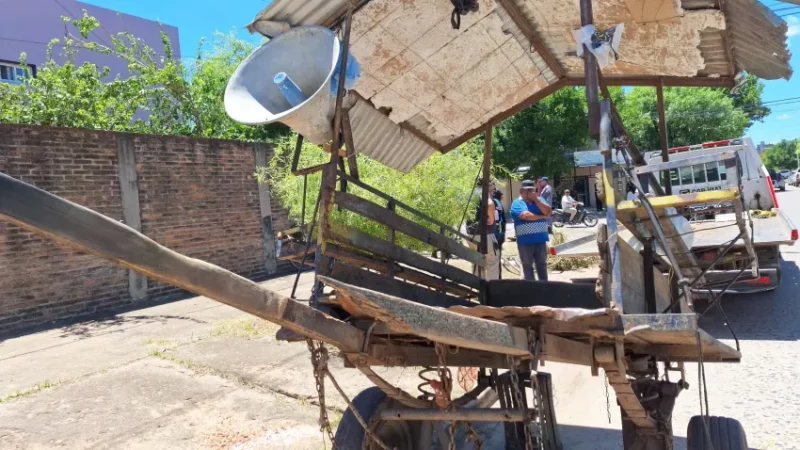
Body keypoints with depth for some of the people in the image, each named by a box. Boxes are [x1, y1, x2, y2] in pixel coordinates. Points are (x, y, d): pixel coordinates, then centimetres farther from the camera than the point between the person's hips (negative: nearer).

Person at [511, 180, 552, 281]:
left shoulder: (539, 200, 12)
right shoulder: (517, 203, -4)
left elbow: (548, 212, -3)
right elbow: (526, 216, -19)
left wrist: (536, 199, -9)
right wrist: (542, 216, -5)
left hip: (541, 239, 4)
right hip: (525, 241, -4)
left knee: (542, 265, 10)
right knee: (527, 265, 5)